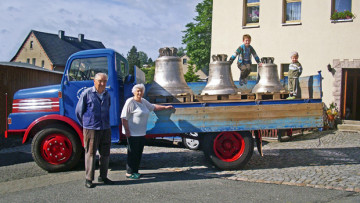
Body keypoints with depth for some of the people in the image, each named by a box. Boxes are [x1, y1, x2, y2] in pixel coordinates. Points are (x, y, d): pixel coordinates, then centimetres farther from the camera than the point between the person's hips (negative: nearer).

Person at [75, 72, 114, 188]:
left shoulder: (107, 95, 9)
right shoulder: (87, 93, -7)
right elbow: (78, 111, 1)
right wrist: (86, 125, 8)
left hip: (105, 129, 5)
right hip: (91, 129, -5)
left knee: (105, 154, 10)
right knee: (90, 154, 1)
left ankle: (103, 177, 23)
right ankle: (89, 179, 10)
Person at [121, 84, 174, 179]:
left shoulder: (143, 101, 12)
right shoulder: (130, 102, -12)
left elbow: (153, 107, 29)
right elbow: (124, 117, -15)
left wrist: (165, 107, 26)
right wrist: (127, 130, -19)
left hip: (141, 133, 8)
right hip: (133, 133, -8)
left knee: (139, 153, 12)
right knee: (132, 153, -3)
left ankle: (135, 171, 22)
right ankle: (129, 173, 7)